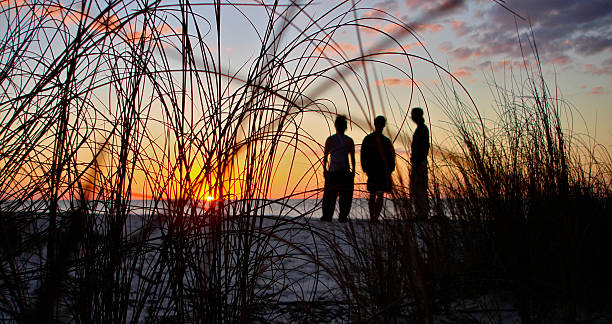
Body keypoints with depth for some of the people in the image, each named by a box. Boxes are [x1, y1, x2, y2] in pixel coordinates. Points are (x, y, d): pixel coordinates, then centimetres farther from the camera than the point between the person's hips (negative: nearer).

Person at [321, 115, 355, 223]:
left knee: (330, 194, 11)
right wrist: (353, 171, 8)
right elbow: (352, 158, 0)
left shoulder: (330, 139, -2)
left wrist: (324, 169, 8)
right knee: (345, 195, 10)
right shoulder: (350, 141, -1)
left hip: (332, 171, 0)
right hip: (345, 171, 0)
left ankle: (327, 216, 12)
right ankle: (342, 217, 9)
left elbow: (325, 156, -1)